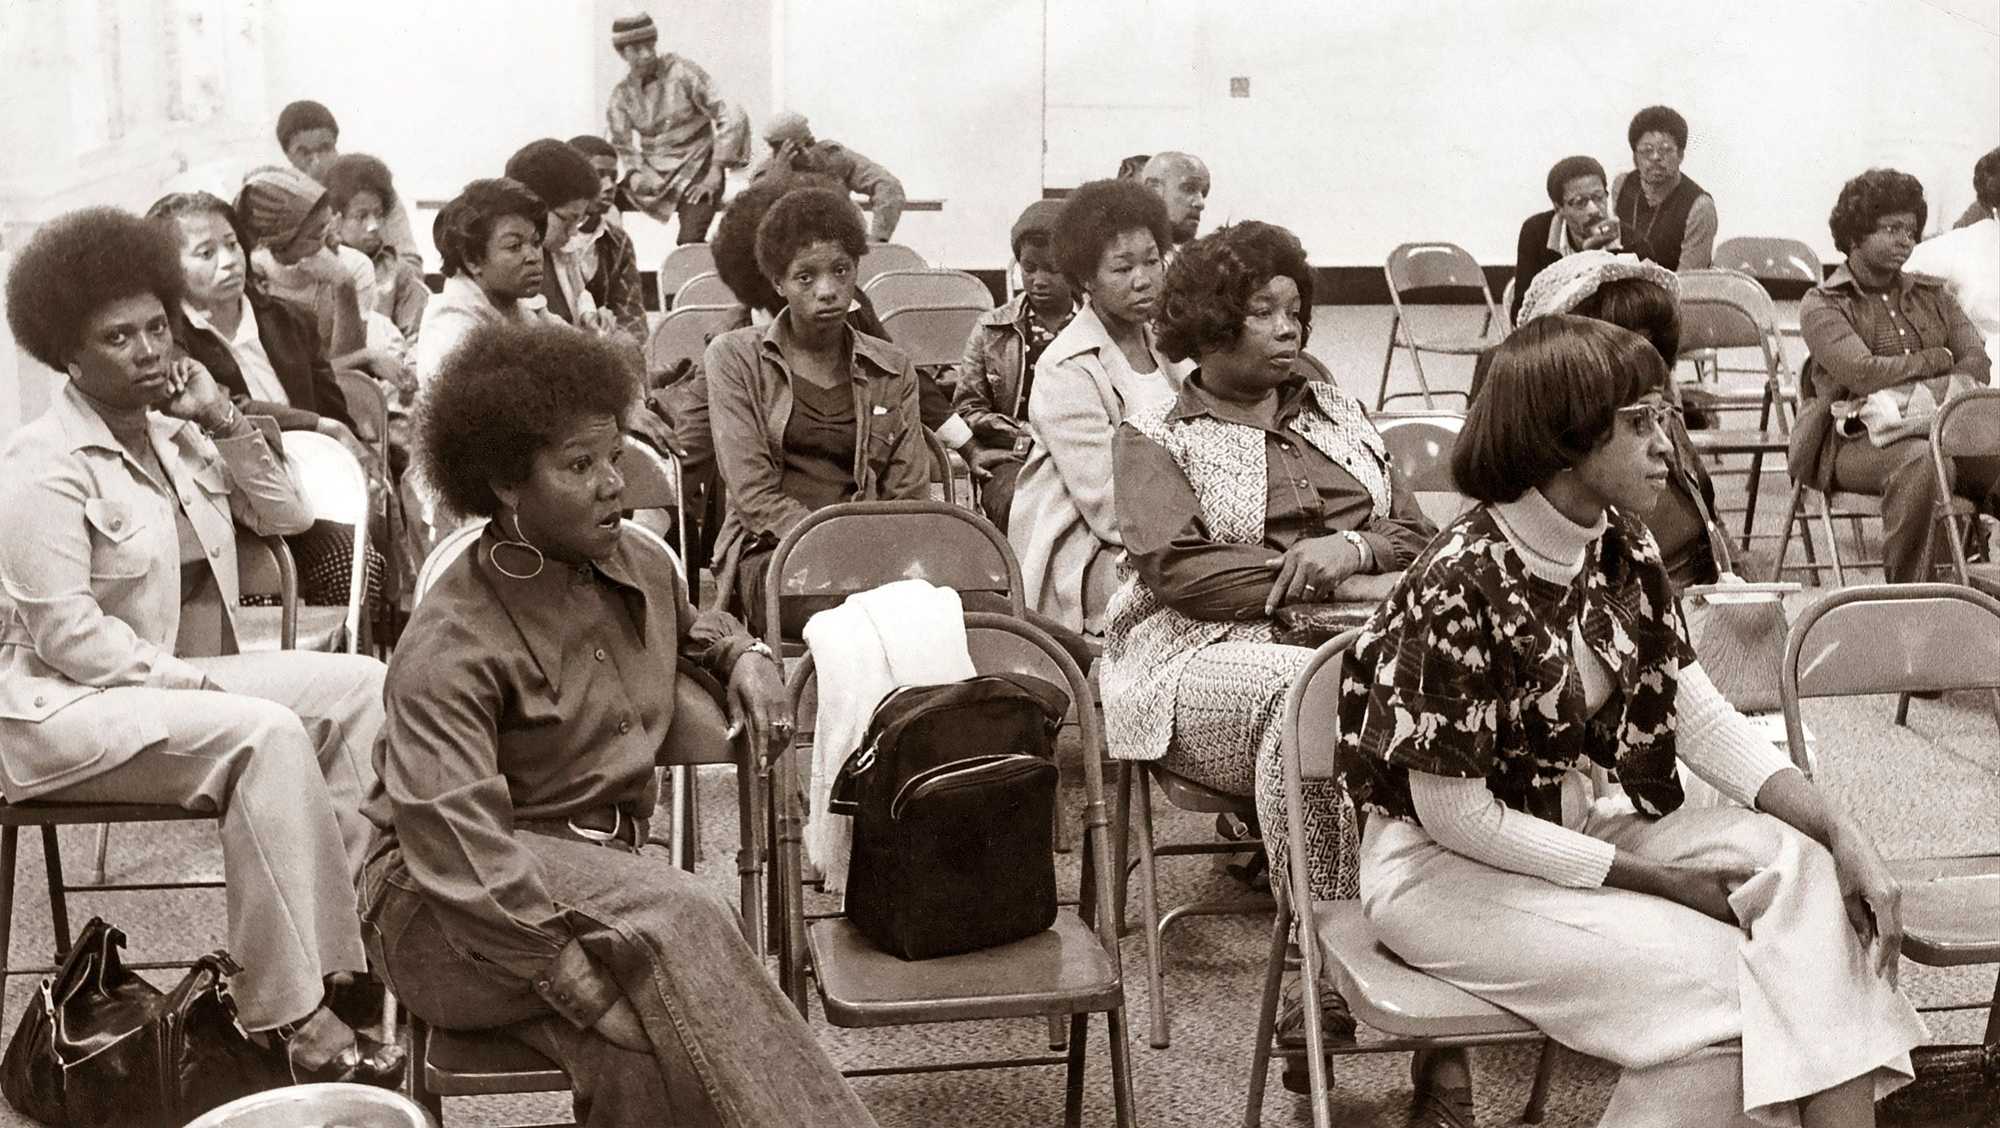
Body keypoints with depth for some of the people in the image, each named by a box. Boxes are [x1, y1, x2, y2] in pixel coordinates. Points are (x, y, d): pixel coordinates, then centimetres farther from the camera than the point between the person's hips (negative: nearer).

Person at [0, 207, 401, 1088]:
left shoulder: (174, 434, 10)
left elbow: (287, 517, 10)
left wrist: (223, 422, -1)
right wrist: (194, 682, -21)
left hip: (177, 677, 8)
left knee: (362, 686, -9)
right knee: (264, 735, -32)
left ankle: (356, 932, -13)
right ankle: (286, 1012, -28)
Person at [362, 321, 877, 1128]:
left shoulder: (640, 564, 6)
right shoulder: (449, 649, -16)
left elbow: (688, 627, 34)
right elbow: (461, 852, -26)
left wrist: (746, 656, 10)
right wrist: (592, 991, -32)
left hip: (600, 880, 5)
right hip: (452, 918, -5)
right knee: (676, 916, -36)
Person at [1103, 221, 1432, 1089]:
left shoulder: (1335, 413, 26)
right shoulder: (1153, 435, 11)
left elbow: (1415, 537, 19)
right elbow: (1183, 570, -6)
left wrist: (1353, 547, -6)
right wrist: (1341, 588, -10)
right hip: (1206, 658, -4)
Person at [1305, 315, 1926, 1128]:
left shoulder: (1623, 552, -2)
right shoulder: (1460, 586, -26)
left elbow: (1700, 718, 0)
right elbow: (1456, 815, -23)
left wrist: (1844, 837, -14)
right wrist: (1657, 879, -17)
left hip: (1565, 827, 8)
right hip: (1446, 865, -8)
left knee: (1801, 868, -11)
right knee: (1709, 974, -19)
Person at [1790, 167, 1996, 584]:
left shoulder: (1933, 295, 21)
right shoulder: (1821, 306, 4)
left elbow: (1978, 364, 7)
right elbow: (1864, 374, -13)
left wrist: (1915, 396, -12)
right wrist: (1939, 359, 1)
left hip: (1938, 431, 5)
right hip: (1854, 441, -5)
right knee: (1920, 459, -37)